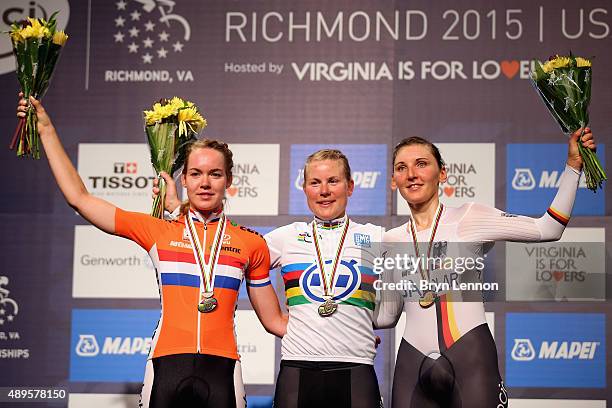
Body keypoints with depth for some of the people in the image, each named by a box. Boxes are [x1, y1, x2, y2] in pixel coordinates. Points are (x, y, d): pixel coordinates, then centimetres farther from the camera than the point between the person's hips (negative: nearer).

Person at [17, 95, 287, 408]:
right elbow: (79, 198, 9)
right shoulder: (158, 231, 8)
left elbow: (274, 320, 15)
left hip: (221, 370, 0)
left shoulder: (250, 244, 8)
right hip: (167, 368, 0)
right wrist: (47, 131, 12)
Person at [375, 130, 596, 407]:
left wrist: (573, 165, -5)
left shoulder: (469, 218, 2)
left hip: (470, 357, -3)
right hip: (412, 362, 3)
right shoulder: (392, 240, 12)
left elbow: (547, 229, -4)